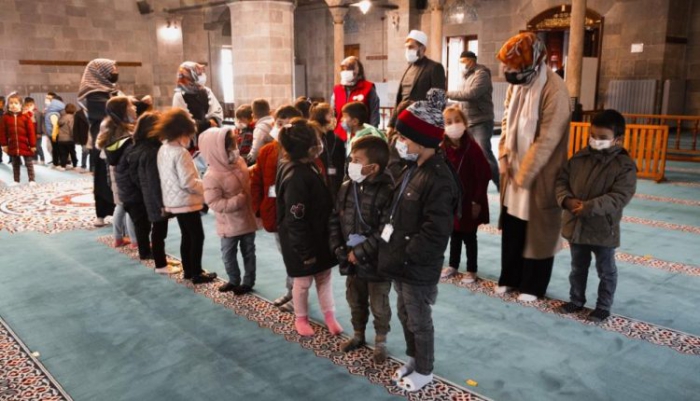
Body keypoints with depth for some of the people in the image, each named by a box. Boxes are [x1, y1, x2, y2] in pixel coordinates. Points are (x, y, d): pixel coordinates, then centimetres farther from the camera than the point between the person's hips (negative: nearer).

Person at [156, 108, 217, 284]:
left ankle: (188, 271, 27)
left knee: (187, 236, 18)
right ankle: (197, 274, 9)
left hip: (173, 201, 9)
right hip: (186, 202, -9)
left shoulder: (163, 150, 7)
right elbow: (188, 183, -25)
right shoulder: (180, 153, -22)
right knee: (197, 237, 2)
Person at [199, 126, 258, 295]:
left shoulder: (240, 162, -5)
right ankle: (234, 280, 34)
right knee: (228, 255, 13)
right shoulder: (212, 176, -23)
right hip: (229, 224, -4)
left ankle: (248, 281, 32)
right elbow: (214, 203, -24)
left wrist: (251, 201, 3)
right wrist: (238, 201, -30)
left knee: (248, 252, 16)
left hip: (247, 219, 5)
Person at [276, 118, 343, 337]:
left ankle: (329, 316, 34)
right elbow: (295, 221, -27)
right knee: (303, 281, 12)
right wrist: (306, 252, -20)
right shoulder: (295, 178, -30)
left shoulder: (309, 167, 0)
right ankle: (301, 318, 34)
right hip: (303, 243, -8)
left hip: (318, 237, 8)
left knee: (324, 276, 18)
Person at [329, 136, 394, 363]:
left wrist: (360, 252, -22)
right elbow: (335, 220, 4)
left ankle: (380, 342, 34)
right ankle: (358, 335, 45)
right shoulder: (346, 188, 0)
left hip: (376, 262, -6)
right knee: (355, 301, 23)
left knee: (379, 305, 13)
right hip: (351, 260, 6)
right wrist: (338, 248, -6)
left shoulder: (387, 192, -21)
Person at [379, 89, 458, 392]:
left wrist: (404, 255, -18)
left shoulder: (438, 179, -24)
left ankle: (424, 371, 31)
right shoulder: (413, 169, 6)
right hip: (402, 264, 9)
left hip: (418, 268, -9)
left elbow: (435, 232, -26)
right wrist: (394, 251, 7)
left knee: (419, 321, 10)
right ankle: (413, 360, 44)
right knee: (405, 315, 23)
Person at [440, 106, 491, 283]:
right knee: (454, 235, 19)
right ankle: (453, 265, 35)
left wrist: (477, 201, -13)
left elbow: (484, 175, -14)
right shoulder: (442, 149, -5)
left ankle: (471, 269, 23)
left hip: (469, 201, -4)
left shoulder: (472, 147, -17)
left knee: (469, 237, 8)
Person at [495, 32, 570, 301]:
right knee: (511, 227, 15)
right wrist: (503, 158, 0)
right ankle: (510, 277, 31)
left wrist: (525, 174, -16)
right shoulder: (515, 85, 3)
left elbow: (547, 140, -21)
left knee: (537, 231, 7)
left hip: (539, 175, -6)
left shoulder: (554, 90, -20)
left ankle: (532, 286, 22)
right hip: (514, 170, 7)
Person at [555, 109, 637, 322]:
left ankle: (603, 307, 30)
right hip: (576, 225, 4)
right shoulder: (579, 157, -1)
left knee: (606, 271, 14)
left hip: (603, 230, -4)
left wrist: (589, 207, -30)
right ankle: (576, 300, 38)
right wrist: (567, 200, -18)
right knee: (578, 268, 21)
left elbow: (619, 198, -22)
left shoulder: (625, 166, -14)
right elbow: (561, 180, 1)